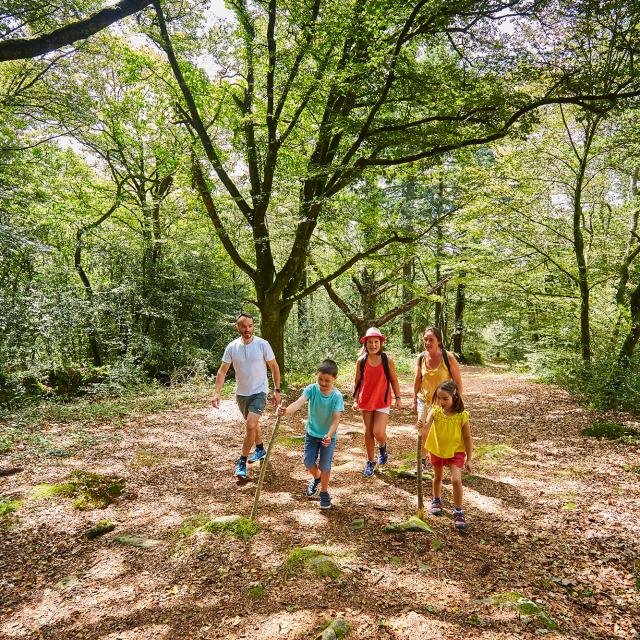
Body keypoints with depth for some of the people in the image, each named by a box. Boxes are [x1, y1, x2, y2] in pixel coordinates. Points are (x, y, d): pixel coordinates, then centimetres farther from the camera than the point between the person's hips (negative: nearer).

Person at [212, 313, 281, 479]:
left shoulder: (262, 344, -14)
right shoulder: (232, 347, -6)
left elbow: (274, 367, -4)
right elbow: (222, 371, -3)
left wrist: (277, 390, -5)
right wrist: (217, 392, -14)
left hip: (259, 392, -4)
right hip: (241, 394, 4)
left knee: (250, 425, -17)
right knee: (252, 424, 21)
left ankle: (242, 462, -2)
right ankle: (260, 450, 45)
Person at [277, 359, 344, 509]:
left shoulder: (337, 396, -22)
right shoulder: (311, 389, -20)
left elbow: (336, 419, -27)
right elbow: (299, 403, -36)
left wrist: (329, 435, -44)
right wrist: (285, 411, -56)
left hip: (328, 435, -2)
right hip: (312, 433, 2)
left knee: (325, 465, -2)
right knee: (308, 461, 4)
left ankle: (324, 491, 25)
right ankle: (316, 477, 40)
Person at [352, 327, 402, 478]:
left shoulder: (387, 360, -9)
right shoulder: (361, 361, -5)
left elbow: (393, 380, 1)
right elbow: (357, 381, 4)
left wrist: (398, 398, 1)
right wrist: (355, 399, 0)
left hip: (383, 402, -2)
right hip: (366, 402, 2)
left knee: (378, 432, -12)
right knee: (368, 433, 8)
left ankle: (382, 448, 25)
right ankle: (370, 462, 26)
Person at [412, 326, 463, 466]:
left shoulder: (448, 357, -17)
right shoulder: (421, 358, -5)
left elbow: (458, 382, -10)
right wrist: (414, 401, 10)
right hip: (424, 401, 3)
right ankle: (423, 461, 28)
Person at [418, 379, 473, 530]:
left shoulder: (462, 416, -20)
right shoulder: (435, 411, -18)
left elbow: (467, 438, -10)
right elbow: (426, 426, -35)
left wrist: (468, 459, -6)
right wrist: (422, 426, -59)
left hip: (456, 451, -2)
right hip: (437, 450, 2)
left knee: (456, 480, -16)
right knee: (438, 477, 21)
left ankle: (458, 512, 1)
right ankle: (436, 500, 48)